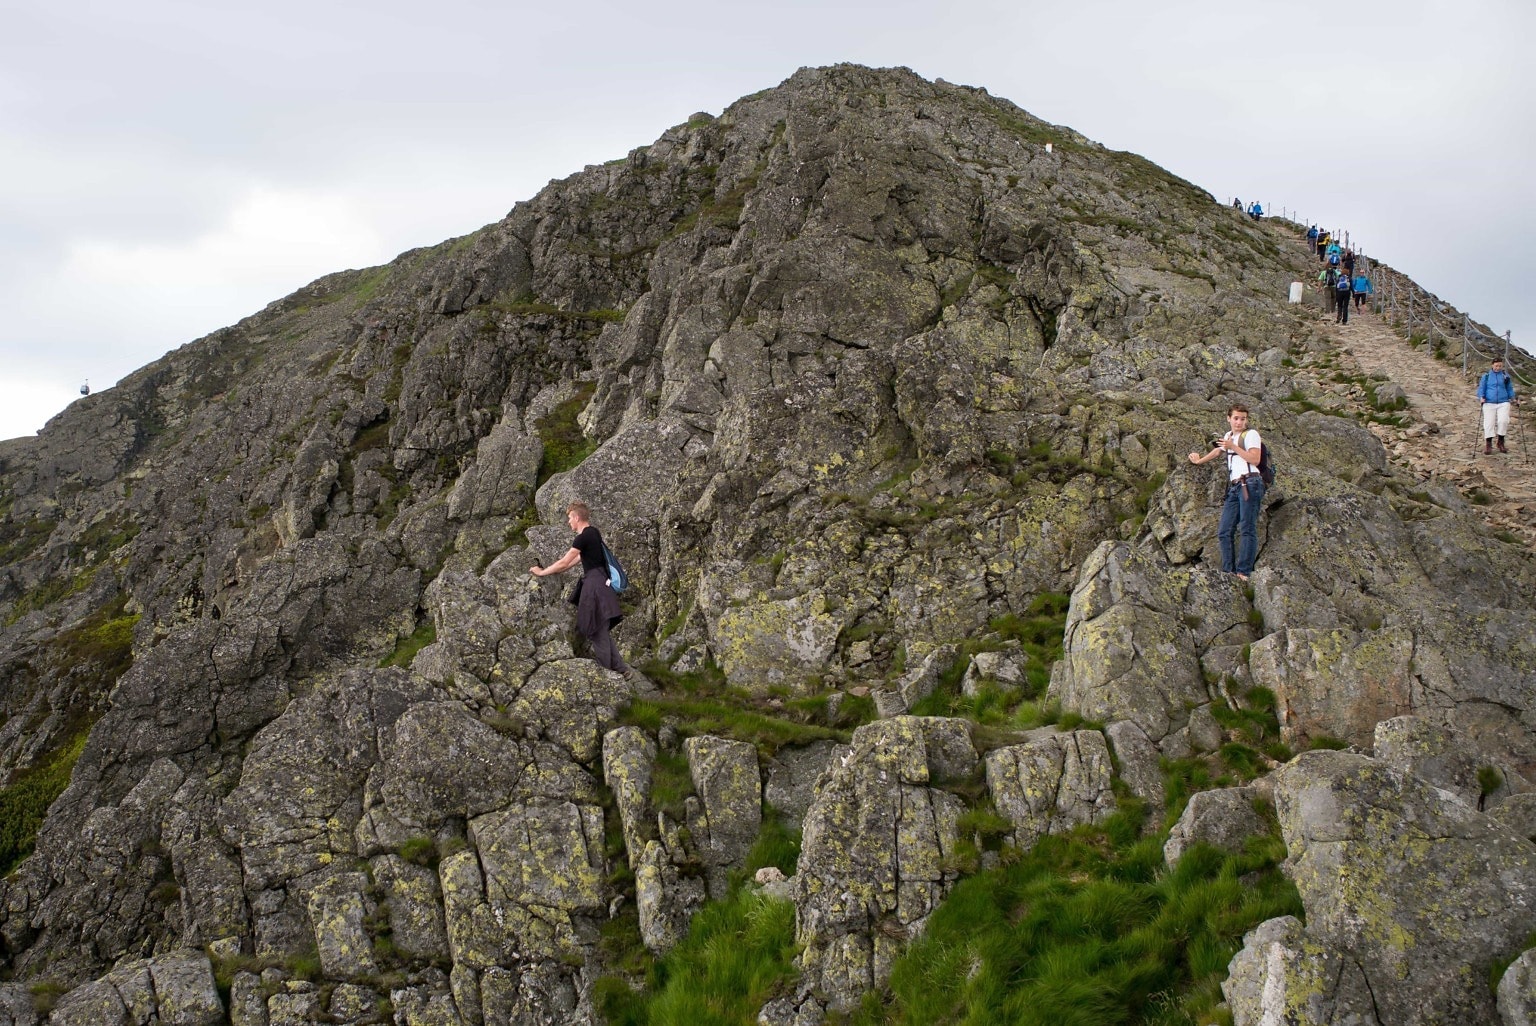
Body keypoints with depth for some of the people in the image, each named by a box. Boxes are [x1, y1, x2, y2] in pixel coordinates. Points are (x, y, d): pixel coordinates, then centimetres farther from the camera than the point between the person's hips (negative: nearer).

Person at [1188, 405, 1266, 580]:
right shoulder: (1229, 435, 26)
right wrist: (1199, 461, 58)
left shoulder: (1251, 434, 4)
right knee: (1224, 532, -3)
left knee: (1247, 530, -14)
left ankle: (1244, 572, -20)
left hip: (1249, 484, -8)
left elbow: (1254, 460, -9)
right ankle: (1229, 572, -5)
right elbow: (1218, 451, 46)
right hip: (1234, 487, 8)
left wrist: (1233, 446, -7)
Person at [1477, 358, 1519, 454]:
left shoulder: (1505, 375, 8)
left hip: (1503, 402, 1)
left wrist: (1513, 399, 7)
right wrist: (1481, 397, -11)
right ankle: (1488, 445, 3)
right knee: (1489, 423, -6)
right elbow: (1481, 387, 5)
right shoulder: (1486, 375, 4)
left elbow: (1509, 388, 16)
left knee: (1503, 421, -16)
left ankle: (1501, 442, 2)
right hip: (1489, 403, -1)